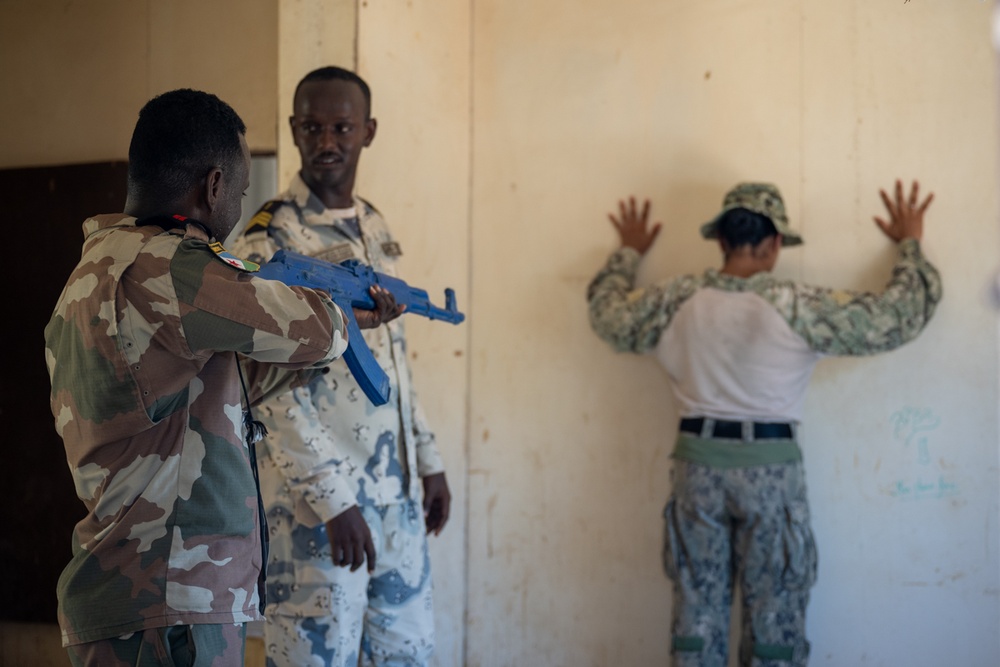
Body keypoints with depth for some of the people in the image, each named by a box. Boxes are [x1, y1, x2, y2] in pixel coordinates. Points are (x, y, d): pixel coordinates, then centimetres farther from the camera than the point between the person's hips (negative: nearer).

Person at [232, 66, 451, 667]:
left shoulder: (374, 227, 11)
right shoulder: (271, 238, -12)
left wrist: (429, 461, 15)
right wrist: (334, 501, -19)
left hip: (398, 488, 7)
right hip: (319, 494, -7)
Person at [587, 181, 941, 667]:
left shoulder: (677, 302, -2)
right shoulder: (798, 308, -12)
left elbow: (606, 311, 17)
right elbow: (901, 314, -5)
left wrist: (629, 252, 33)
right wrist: (910, 244, 12)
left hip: (698, 462, 3)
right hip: (771, 467, -3)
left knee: (696, 616, 10)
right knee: (774, 621, 6)